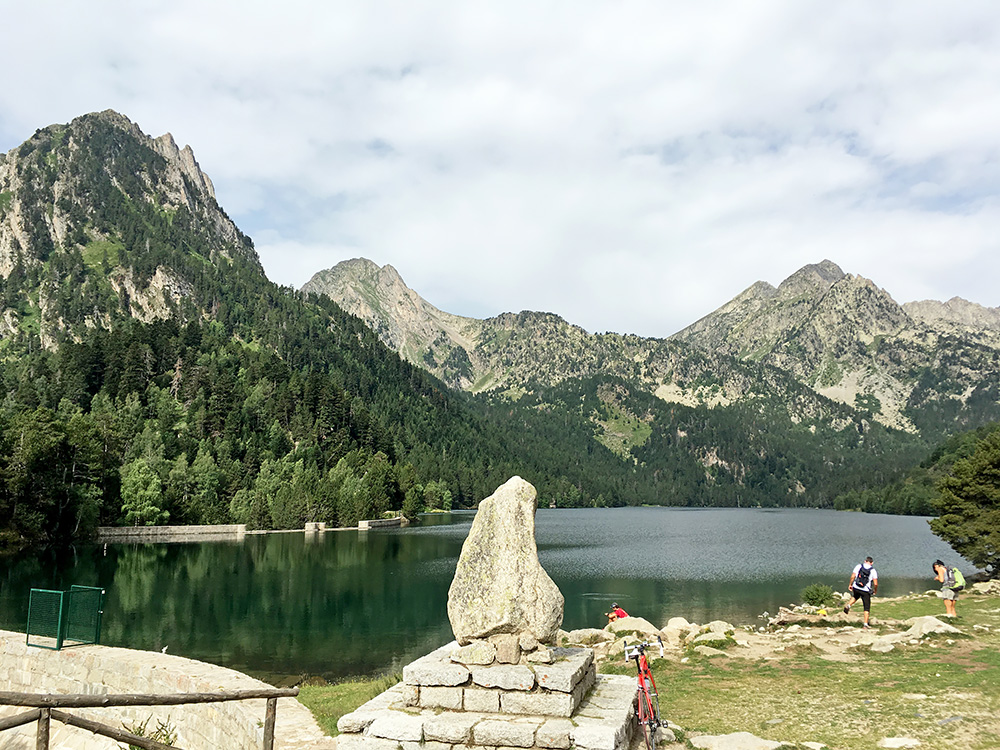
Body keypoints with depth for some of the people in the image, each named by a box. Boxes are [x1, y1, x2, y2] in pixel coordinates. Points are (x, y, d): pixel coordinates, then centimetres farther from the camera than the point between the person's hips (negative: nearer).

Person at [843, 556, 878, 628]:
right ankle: (865, 624, 6)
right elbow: (875, 584, -7)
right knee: (867, 608, 10)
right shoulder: (873, 571, -4)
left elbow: (853, 576, -7)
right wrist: (875, 590, 11)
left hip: (856, 588, 2)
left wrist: (850, 584, 6)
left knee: (855, 597, 34)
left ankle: (848, 605, 9)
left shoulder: (858, 566, 0)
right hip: (865, 591, -2)